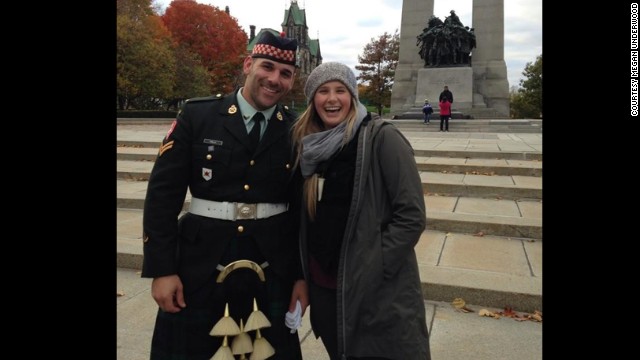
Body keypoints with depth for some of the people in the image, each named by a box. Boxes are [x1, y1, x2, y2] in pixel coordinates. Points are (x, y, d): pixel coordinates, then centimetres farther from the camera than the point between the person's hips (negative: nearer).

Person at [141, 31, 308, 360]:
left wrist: (303, 274, 4)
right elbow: (163, 193, -4)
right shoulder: (196, 115, -3)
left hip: (274, 265, 2)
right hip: (200, 260, -1)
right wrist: (161, 269, -7)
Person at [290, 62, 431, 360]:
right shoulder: (308, 144, 5)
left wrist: (373, 266, -16)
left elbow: (411, 215, -14)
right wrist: (304, 278, 10)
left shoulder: (381, 138, -11)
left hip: (379, 291, -5)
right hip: (323, 286, 5)